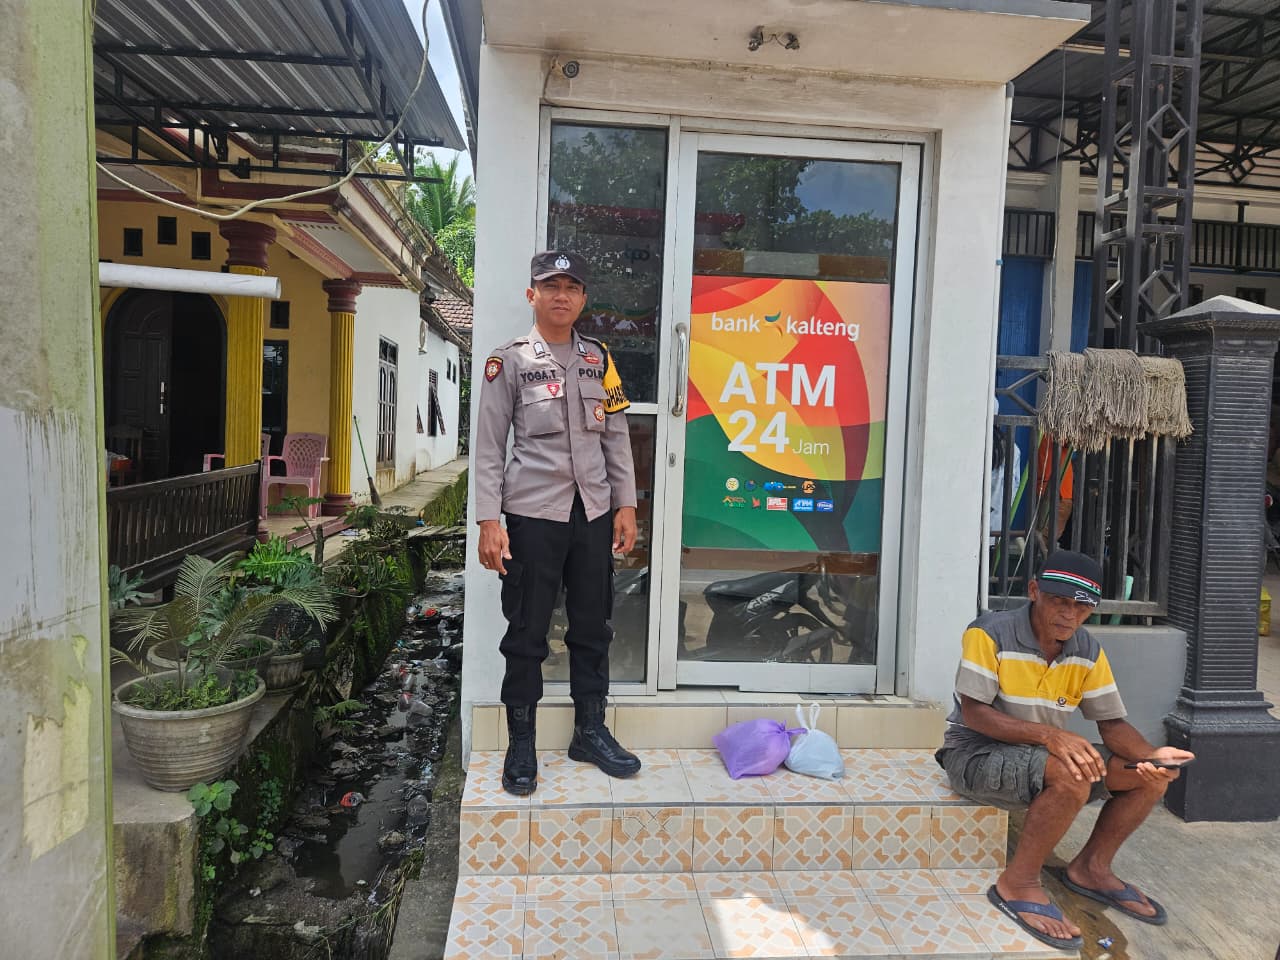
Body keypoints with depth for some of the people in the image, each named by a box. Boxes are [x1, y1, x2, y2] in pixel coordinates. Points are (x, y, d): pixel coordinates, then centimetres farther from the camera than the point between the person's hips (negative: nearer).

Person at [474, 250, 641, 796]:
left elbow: (617, 437, 11)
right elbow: (489, 445, -3)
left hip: (593, 514, 4)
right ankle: (521, 746, 19)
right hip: (532, 515, -3)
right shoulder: (509, 361, -1)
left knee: (592, 628, 12)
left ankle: (590, 732, 28)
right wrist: (489, 519, -10)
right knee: (527, 633, 4)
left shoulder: (599, 360, 10)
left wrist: (625, 505, 7)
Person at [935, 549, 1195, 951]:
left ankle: (1090, 868, 15)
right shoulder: (989, 633, -21)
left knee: (1152, 775, -3)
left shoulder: (1088, 651, 0)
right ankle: (1018, 885, -14)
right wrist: (1048, 734, -36)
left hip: (1045, 755, 7)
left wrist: (1151, 754, -22)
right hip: (977, 754, -7)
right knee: (1072, 777, -34)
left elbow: (1112, 723, 0)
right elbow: (974, 713, -24)